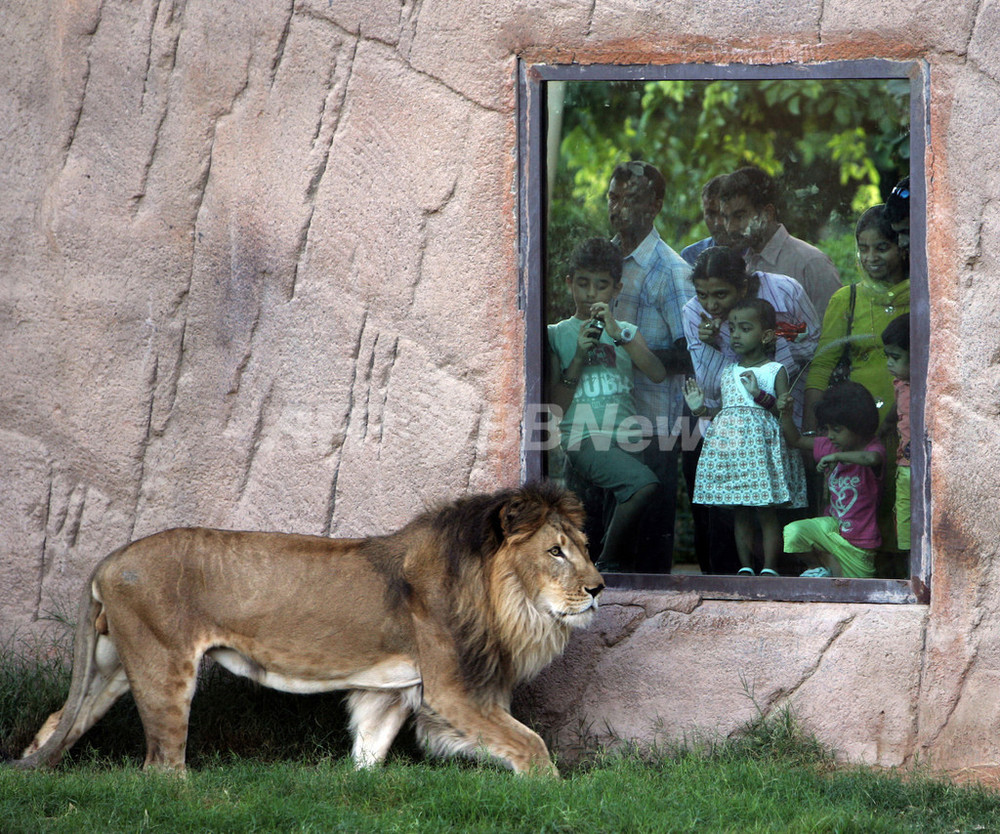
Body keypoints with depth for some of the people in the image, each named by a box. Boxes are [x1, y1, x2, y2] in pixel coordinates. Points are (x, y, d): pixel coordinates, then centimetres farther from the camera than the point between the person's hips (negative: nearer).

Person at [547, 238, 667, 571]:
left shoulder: (626, 333, 19)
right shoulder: (556, 334, 10)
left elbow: (658, 374, -1)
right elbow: (555, 406, 4)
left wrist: (619, 334, -10)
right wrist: (579, 356, -6)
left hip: (626, 438, 4)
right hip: (583, 438, -4)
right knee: (644, 483, -29)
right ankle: (608, 563, -17)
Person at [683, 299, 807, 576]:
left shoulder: (775, 371, -1)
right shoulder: (728, 373, 16)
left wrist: (760, 394, -20)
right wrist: (701, 409, 7)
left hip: (761, 443, -5)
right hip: (729, 443, 5)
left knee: (766, 511, -4)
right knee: (739, 512, 7)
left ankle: (769, 568, -1)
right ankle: (745, 567, 12)